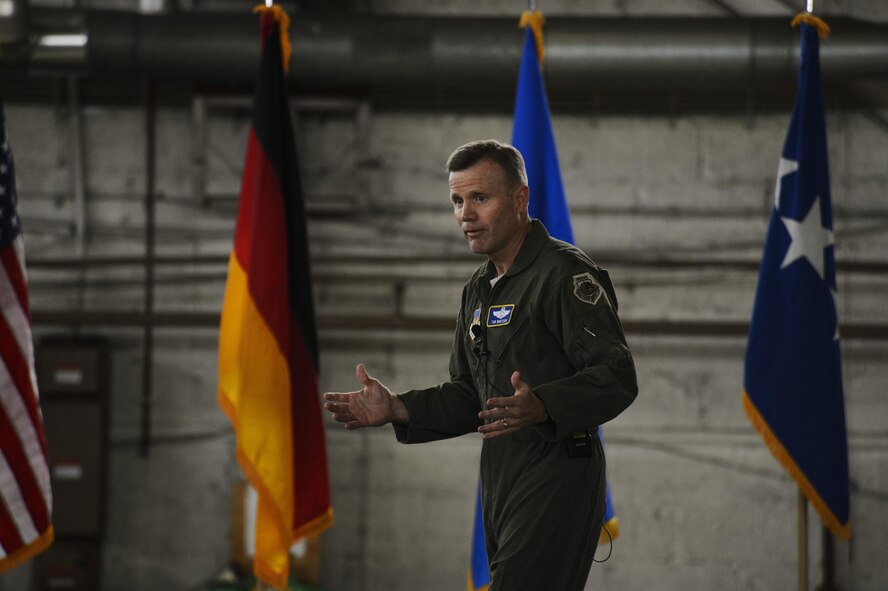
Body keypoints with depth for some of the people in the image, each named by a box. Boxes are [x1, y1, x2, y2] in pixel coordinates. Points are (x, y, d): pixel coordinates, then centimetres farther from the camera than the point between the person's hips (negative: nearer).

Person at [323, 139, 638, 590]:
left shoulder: (566, 274, -11)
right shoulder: (479, 289, 19)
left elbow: (616, 378, -20)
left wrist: (539, 408, -36)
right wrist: (396, 409, 5)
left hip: (556, 480, -9)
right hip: (500, 483, 9)